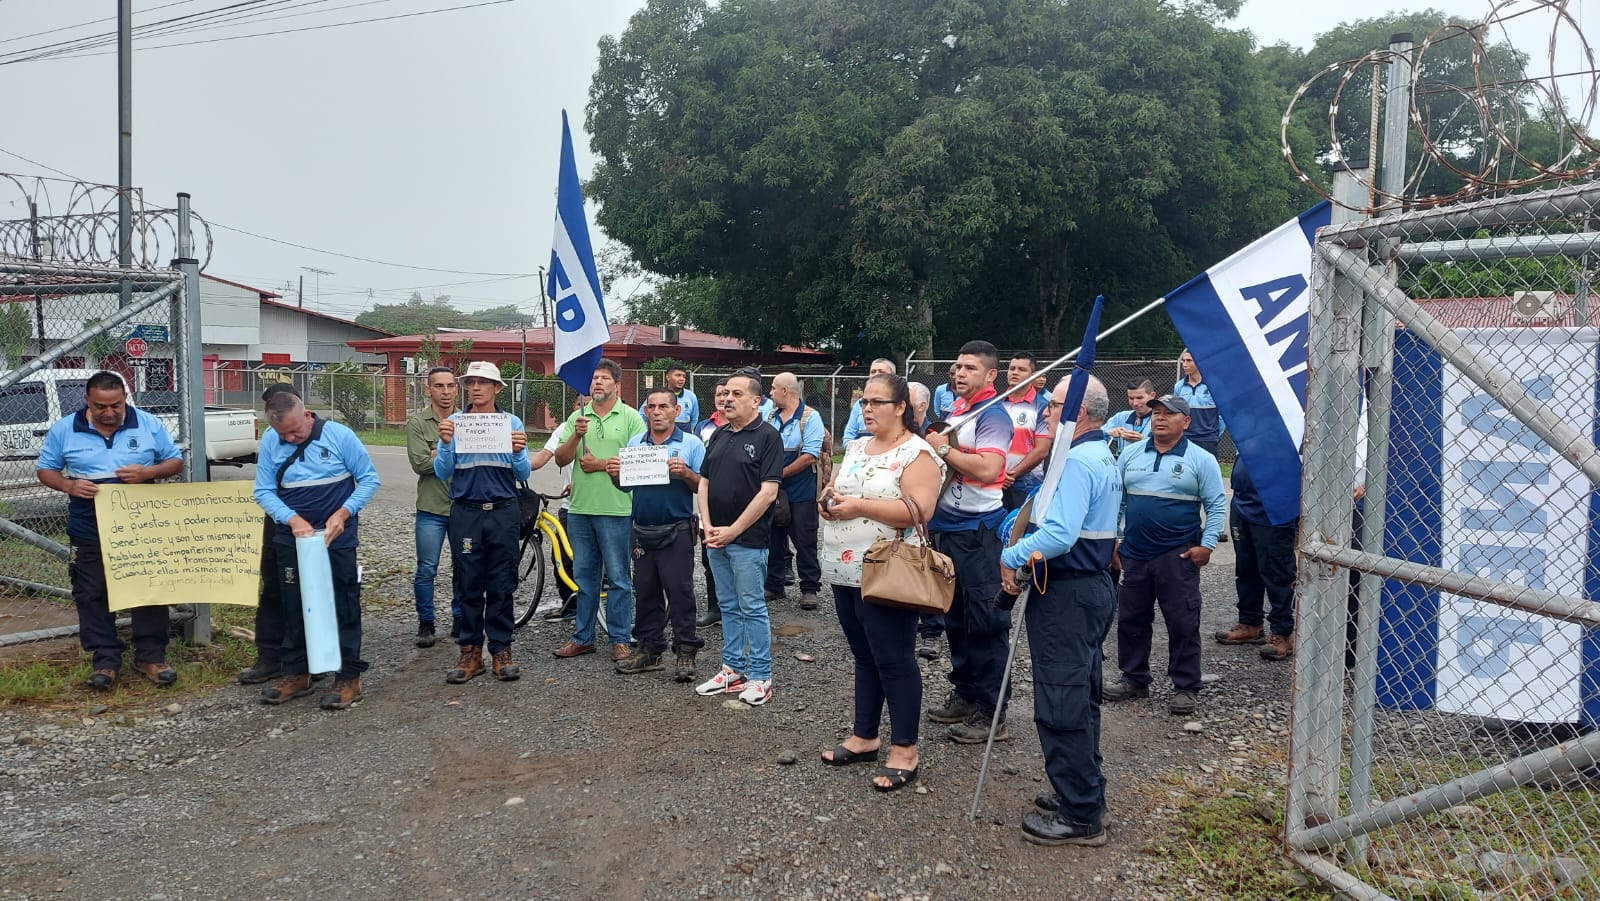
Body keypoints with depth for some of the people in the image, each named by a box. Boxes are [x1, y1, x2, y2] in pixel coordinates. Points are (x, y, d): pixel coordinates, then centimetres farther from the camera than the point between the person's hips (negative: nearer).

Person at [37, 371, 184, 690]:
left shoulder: (148, 424, -1)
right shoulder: (64, 430, 0)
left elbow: (176, 461, 5)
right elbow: (44, 469, 7)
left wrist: (149, 472, -16)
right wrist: (68, 485, -14)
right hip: (89, 532, 1)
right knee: (93, 596, 6)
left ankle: (150, 656, 15)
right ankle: (105, 660, 17)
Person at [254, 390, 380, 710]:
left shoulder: (339, 435, -10)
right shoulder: (270, 442, -3)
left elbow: (369, 479, -4)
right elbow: (264, 491, 0)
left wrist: (343, 514, -16)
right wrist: (292, 519, -16)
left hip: (337, 539, -3)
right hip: (292, 539, 3)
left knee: (344, 608, 0)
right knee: (294, 608, 11)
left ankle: (349, 678, 8)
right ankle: (297, 675, 24)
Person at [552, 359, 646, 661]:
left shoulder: (630, 417, -1)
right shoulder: (577, 418, 11)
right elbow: (561, 459, 5)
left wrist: (602, 464, -12)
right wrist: (576, 435, -12)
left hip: (615, 510, -4)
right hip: (579, 508, 5)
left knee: (618, 578, 2)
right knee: (584, 576, 13)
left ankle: (620, 640, 11)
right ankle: (583, 638, 23)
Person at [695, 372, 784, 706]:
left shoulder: (767, 436, -9)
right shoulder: (719, 435, 13)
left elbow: (768, 492, -15)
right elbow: (704, 483, 14)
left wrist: (733, 530, -14)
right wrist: (708, 527, 0)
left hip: (747, 540, -7)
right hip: (715, 538, 7)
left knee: (752, 608, 0)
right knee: (728, 607, 14)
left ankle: (760, 676, 10)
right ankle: (733, 669, 24)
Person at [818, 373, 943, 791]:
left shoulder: (917, 453, -11)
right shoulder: (855, 448, 14)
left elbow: (919, 511, -22)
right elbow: (835, 490, 22)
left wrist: (858, 506, -22)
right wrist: (829, 500, -2)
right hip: (845, 571, 8)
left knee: (894, 660, -1)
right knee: (864, 656, 17)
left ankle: (903, 750, 9)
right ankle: (864, 737, 28)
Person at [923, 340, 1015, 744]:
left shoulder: (992, 415, -12)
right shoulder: (955, 408, 13)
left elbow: (988, 469, -27)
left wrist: (943, 449, -18)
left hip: (977, 532, -9)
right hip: (945, 527, 9)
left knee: (985, 623, -3)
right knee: (955, 618, 16)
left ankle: (991, 713, 4)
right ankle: (964, 696, 28)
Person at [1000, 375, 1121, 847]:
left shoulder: (1077, 462, -20)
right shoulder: (1105, 458, 14)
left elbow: (1059, 535, -30)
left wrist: (1011, 557, -15)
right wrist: (1026, 553, 4)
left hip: (1067, 595, -11)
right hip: (1095, 583, 11)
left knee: (1062, 706, -3)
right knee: (1081, 697, 19)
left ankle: (1080, 816, 5)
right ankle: (1086, 793, 31)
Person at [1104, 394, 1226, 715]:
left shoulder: (1200, 459, -3)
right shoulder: (1131, 454, 7)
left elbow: (1217, 505, -3)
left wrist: (1207, 545, -9)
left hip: (1178, 556, -4)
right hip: (1134, 554, 4)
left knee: (1183, 623, 1)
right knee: (1130, 619, 11)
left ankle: (1186, 688, 13)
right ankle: (1134, 680, 26)